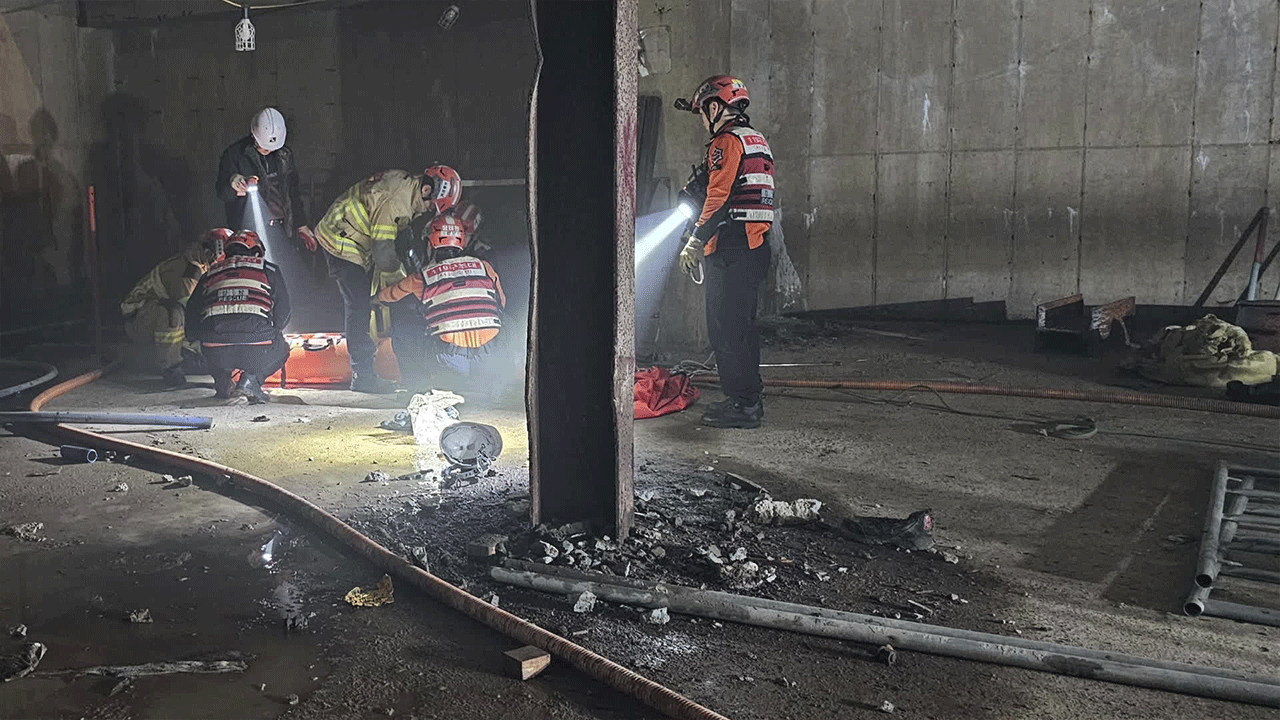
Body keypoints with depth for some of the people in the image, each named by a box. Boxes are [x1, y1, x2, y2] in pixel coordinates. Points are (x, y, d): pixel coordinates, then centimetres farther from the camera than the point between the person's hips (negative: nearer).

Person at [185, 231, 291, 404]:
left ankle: (222, 383, 21)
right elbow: (283, 312, 17)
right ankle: (252, 378, 4)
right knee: (281, 349, 31)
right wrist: (271, 335, 36)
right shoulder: (269, 270, 16)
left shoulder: (210, 274, 23)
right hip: (257, 353, -4)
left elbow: (192, 314, 23)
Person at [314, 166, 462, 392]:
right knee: (359, 307, -10)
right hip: (341, 244, -10)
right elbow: (382, 250, -26)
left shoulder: (405, 184, 2)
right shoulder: (395, 199, -30)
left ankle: (362, 372, 20)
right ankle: (363, 376, -6)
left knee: (360, 306, 13)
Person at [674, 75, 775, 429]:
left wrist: (695, 241, -14)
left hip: (729, 251, -10)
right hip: (756, 248, 10)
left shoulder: (727, 141, -10)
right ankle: (751, 399, 22)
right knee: (743, 326, 16)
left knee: (725, 330, -5)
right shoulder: (759, 141, 20)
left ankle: (742, 405, -3)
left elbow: (718, 199, -17)